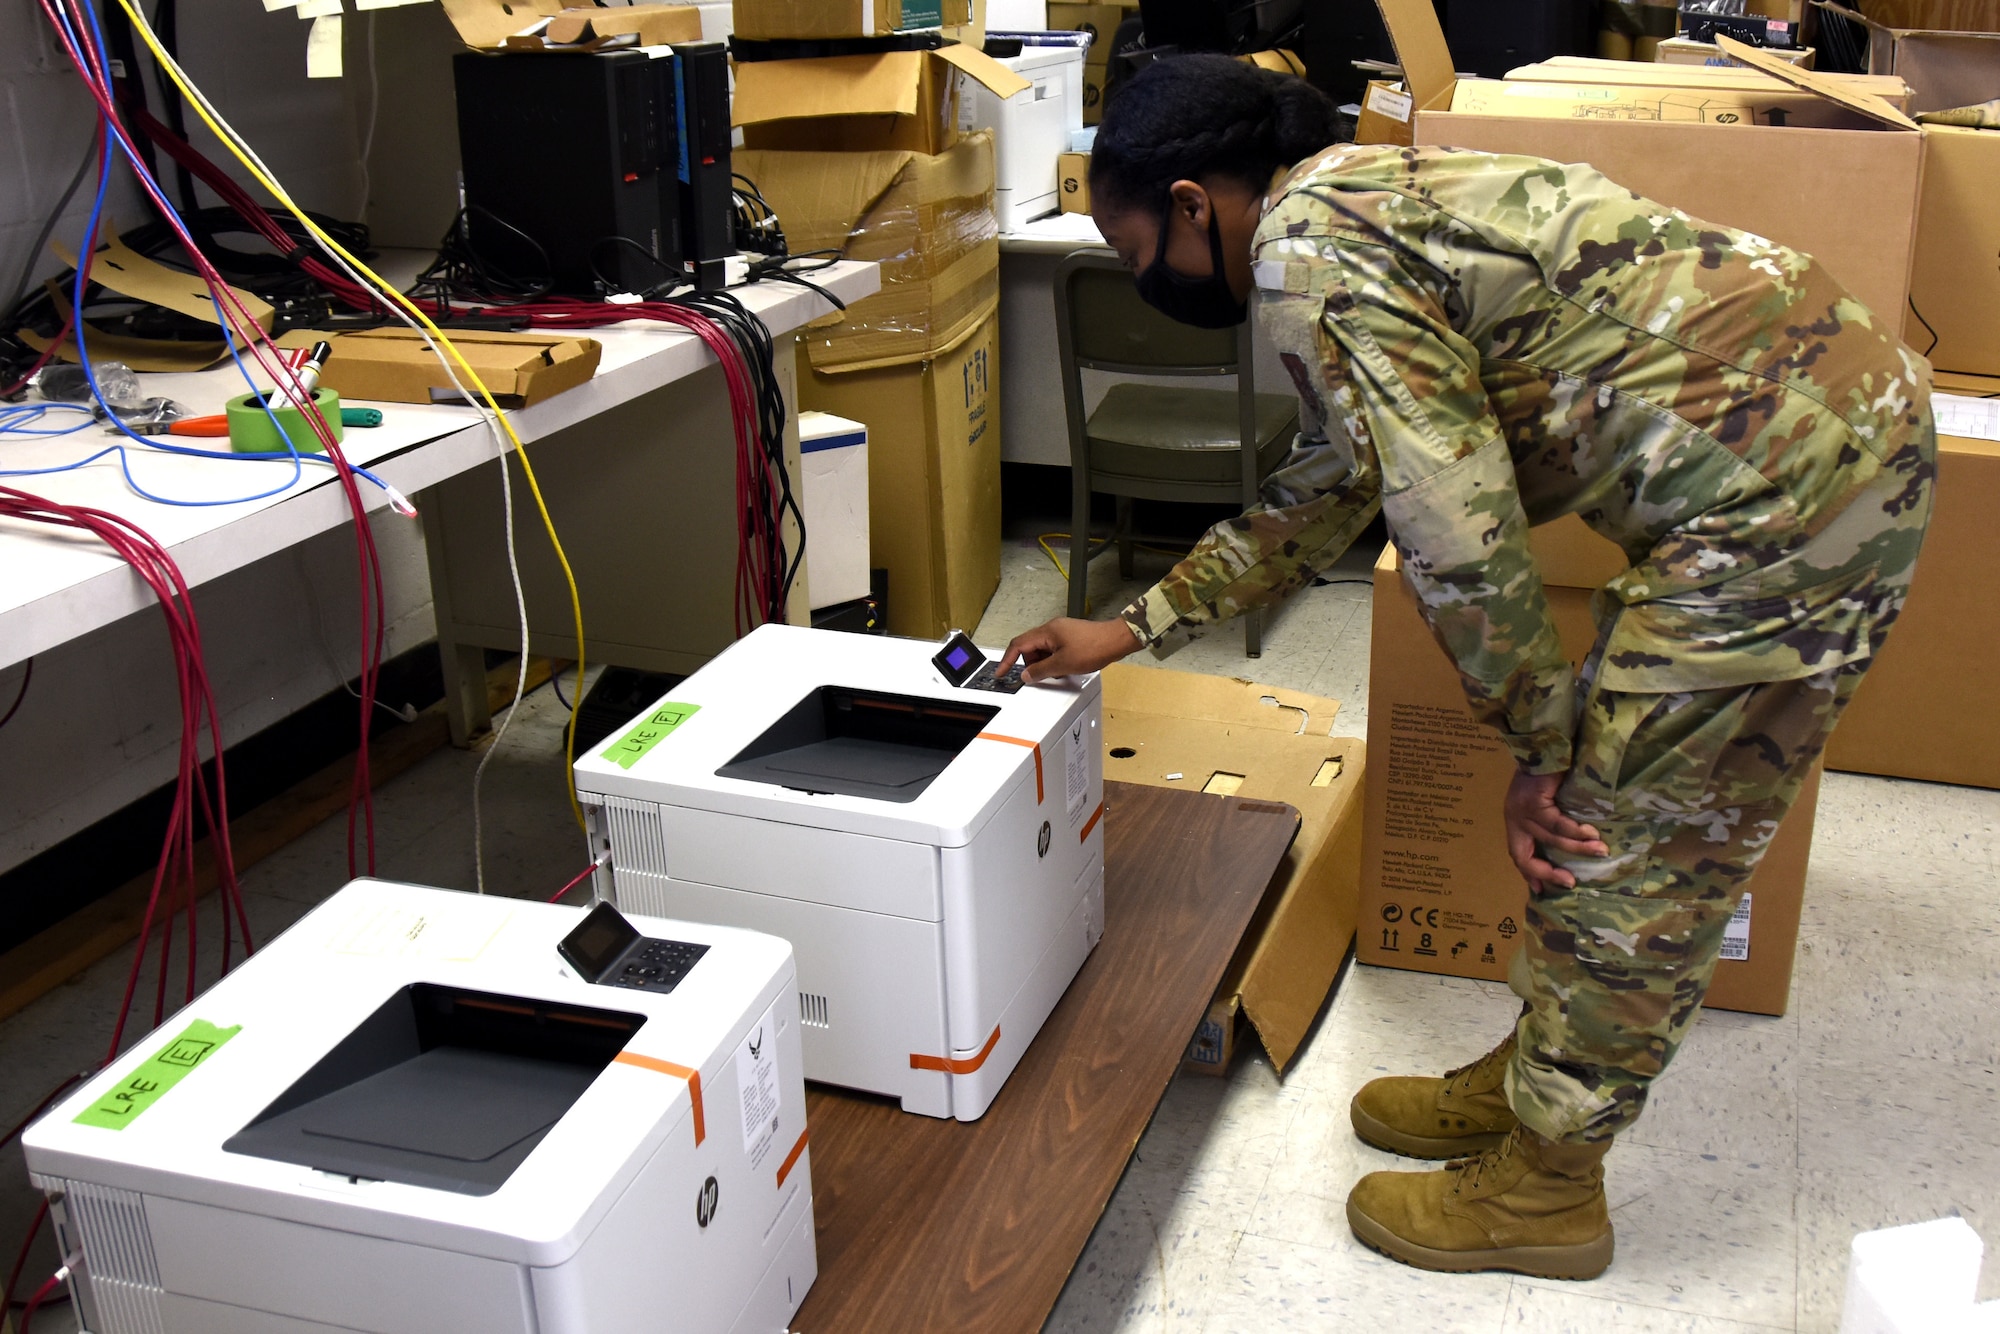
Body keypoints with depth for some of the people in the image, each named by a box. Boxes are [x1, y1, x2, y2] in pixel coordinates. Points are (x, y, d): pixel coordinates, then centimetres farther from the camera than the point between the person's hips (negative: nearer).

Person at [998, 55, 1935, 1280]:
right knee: (1619, 812, 18)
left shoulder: (1304, 252, -14)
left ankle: (1544, 1188, 19)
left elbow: (1457, 529, -19)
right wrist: (1132, 630, 31)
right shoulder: (1362, 206, 18)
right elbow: (1323, 498, 27)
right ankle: (1531, 1083, 34)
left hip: (1788, 474, -10)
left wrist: (1539, 748, -6)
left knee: (1628, 850, 2)